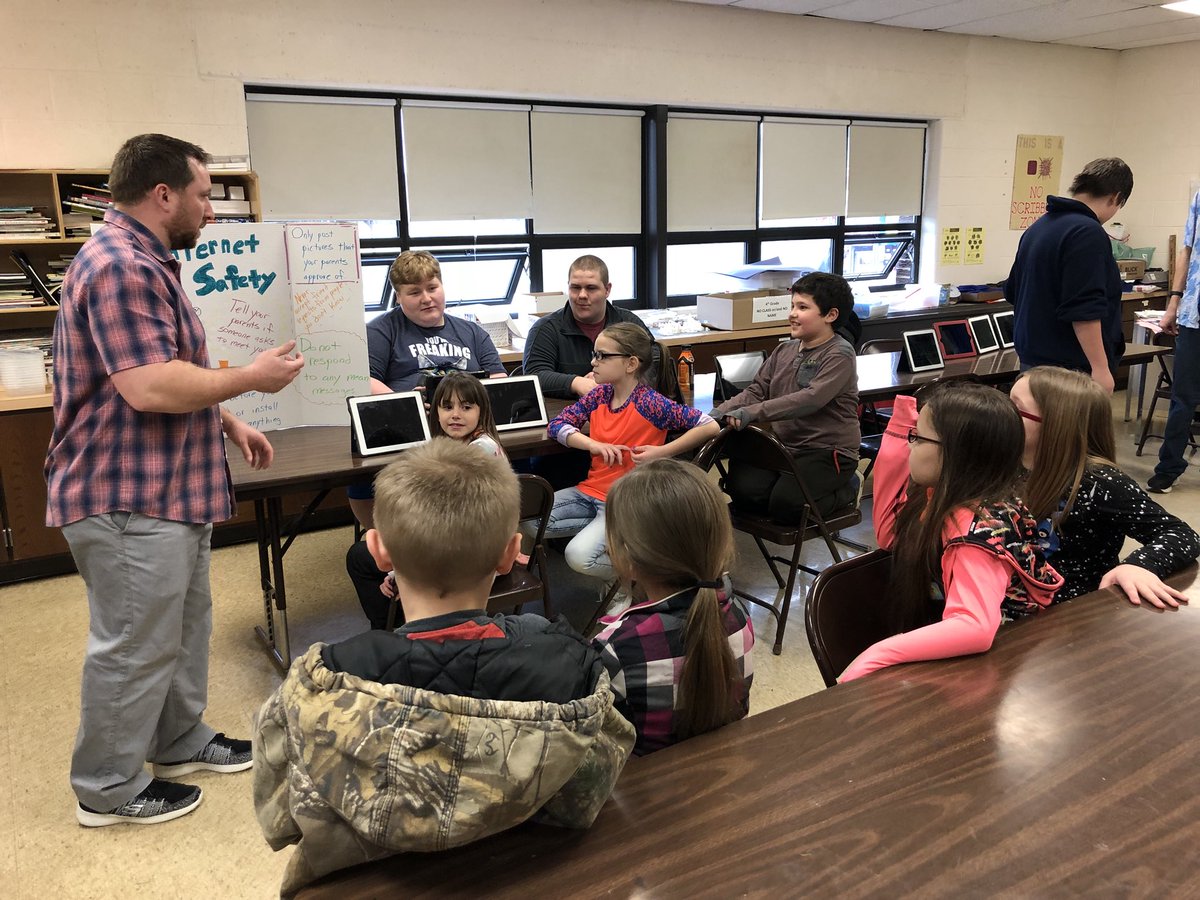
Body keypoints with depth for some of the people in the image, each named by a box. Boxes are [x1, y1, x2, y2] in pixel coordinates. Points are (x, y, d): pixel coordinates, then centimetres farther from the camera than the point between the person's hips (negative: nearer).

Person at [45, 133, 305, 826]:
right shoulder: (120, 266, -21)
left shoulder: (146, 262, 16)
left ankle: (180, 742, 37)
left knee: (184, 627, 21)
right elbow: (150, 387, -29)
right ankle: (108, 790, 20)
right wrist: (251, 376, -18)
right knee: (134, 646, 3)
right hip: (131, 498, -11)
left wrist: (228, 423, 14)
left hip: (171, 487, 11)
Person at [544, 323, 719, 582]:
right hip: (591, 490, 7)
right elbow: (557, 425, 1)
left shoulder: (651, 404, -15)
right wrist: (594, 445, -15)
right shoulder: (600, 395, 3)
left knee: (579, 556, -28)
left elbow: (710, 426, -19)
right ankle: (602, 527, 2)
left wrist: (661, 452, -22)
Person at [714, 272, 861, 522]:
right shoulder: (784, 351, 11)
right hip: (783, 444, 6)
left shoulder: (840, 354, -11)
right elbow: (756, 391, 10)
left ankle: (848, 488, 7)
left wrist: (752, 413, -34)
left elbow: (811, 399, -26)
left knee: (785, 505, -22)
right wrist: (722, 411, -11)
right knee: (742, 489, -17)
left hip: (827, 450, -5)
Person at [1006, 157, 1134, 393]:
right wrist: (1100, 368, -20)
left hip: (1032, 358, 9)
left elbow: (1012, 291, 22)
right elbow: (1084, 310, -23)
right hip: (1070, 367, -9)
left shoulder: (1038, 226, 12)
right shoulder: (1088, 233, -16)